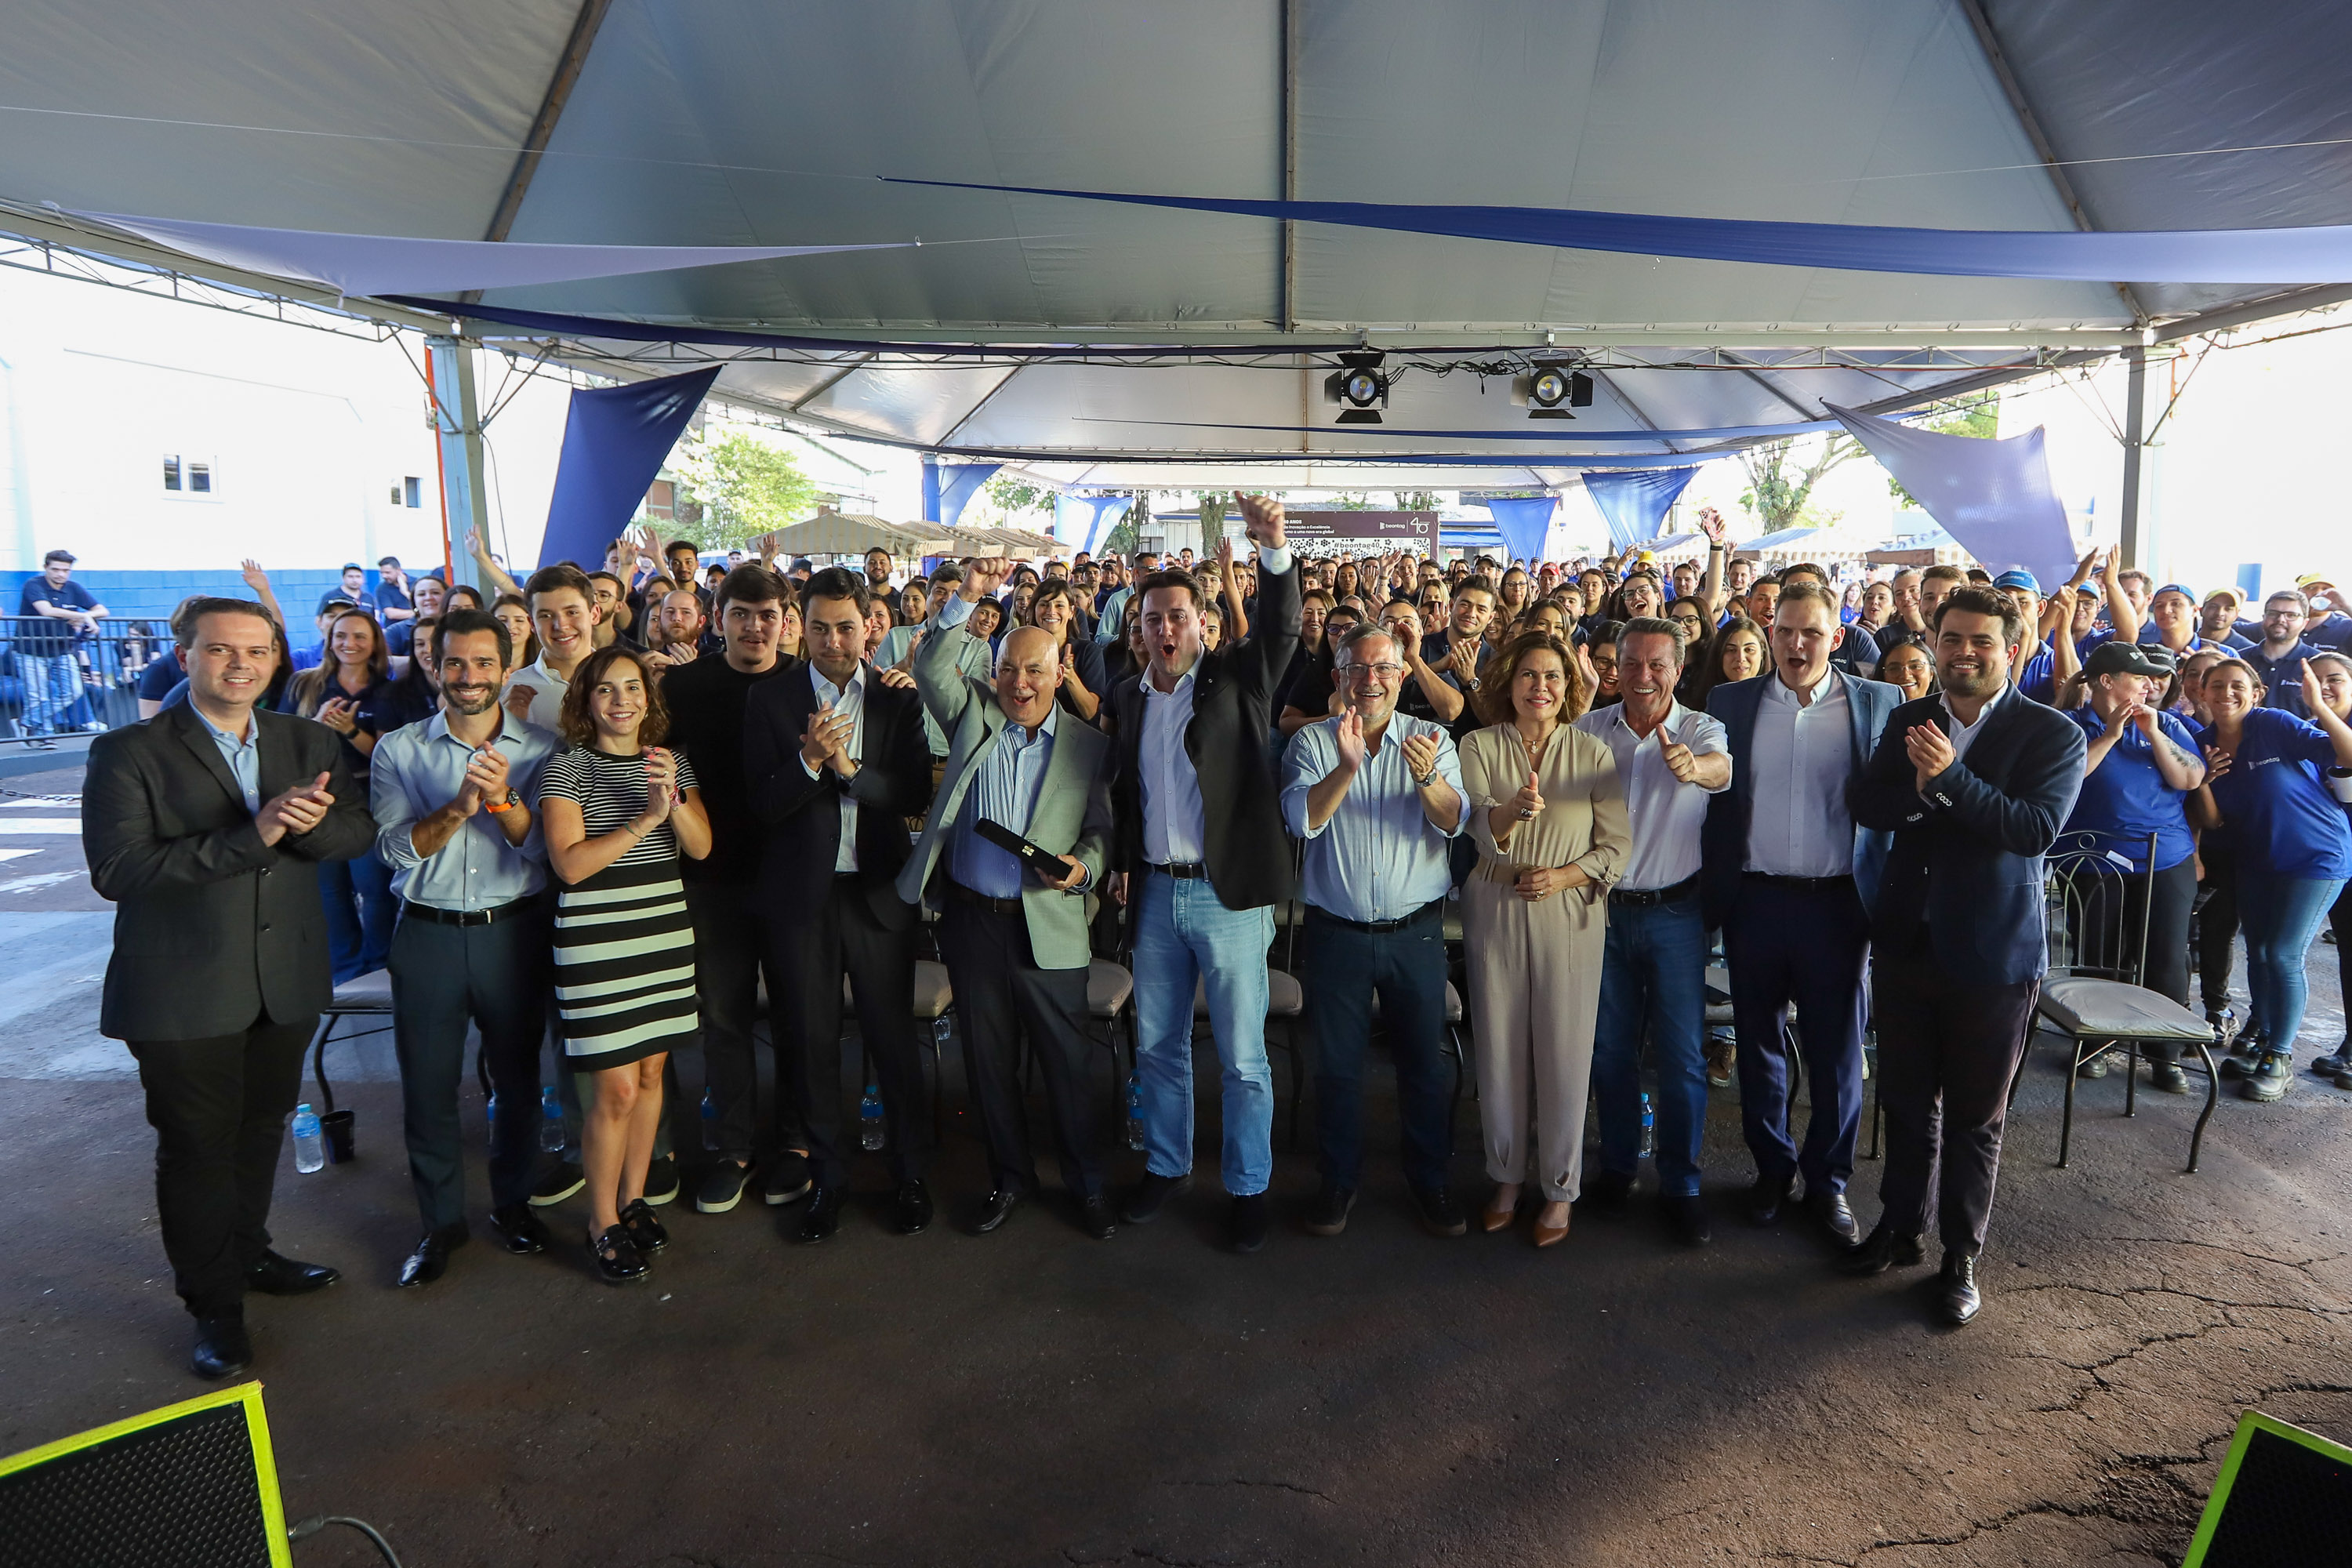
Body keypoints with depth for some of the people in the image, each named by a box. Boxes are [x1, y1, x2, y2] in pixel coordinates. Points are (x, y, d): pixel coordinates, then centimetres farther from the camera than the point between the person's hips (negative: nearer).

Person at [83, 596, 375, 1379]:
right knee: (198, 1146, 9)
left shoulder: (310, 743, 4)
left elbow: (359, 829, -1)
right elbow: (116, 869, -20)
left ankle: (249, 1254, 44)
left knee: (262, 1128, 21)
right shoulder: (127, 753, -10)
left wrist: (309, 825, -24)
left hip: (287, 982, 4)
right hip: (184, 992, -4)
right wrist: (252, 835, -27)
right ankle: (215, 1306, 26)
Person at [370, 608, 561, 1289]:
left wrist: (503, 799, -25)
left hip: (514, 931, 0)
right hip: (428, 934, 0)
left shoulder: (540, 749, -1)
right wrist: (459, 805, -26)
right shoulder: (399, 750, -1)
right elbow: (397, 850, -11)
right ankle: (441, 1222, 26)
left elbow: (542, 849, -8)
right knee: (428, 1085, 8)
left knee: (518, 1078, 12)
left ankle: (512, 1203, 33)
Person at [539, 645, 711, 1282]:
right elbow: (569, 863, -14)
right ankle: (602, 1222, 16)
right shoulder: (568, 767, -5)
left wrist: (675, 800, -17)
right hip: (597, 933, -5)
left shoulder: (672, 762, 9)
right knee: (618, 1088, -3)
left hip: (663, 927, 5)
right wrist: (646, 820, -19)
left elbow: (701, 847, 1)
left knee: (651, 1071, 12)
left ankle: (634, 1198, 29)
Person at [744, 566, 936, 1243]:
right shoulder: (769, 700, 0)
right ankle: (829, 1174, 28)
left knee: (894, 1035, 7)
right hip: (800, 896, 0)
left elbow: (918, 794, -6)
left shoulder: (898, 700, 2)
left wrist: (851, 768, -20)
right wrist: (809, 761, -23)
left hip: (878, 890, 0)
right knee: (811, 1041, 11)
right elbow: (762, 804, -7)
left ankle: (910, 1173, 24)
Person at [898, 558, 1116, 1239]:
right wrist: (967, 598, -17)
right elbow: (931, 668, -9)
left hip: (1049, 925, -2)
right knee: (988, 1060, 14)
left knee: (1067, 1062, 5)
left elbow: (1103, 827, 4)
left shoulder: (1089, 746, 3)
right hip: (972, 919, 2)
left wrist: (1084, 864, -16)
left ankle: (1086, 1183, 23)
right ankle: (1010, 1177, 32)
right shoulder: (974, 715, 6)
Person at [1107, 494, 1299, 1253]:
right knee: (1157, 1044, 16)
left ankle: (1248, 1187, 20)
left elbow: (1281, 627, -18)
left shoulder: (1236, 679, -1)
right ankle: (1166, 1166, 34)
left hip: (1229, 892, -4)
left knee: (1242, 1055, 4)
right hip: (1154, 892, 4)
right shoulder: (1127, 699, 10)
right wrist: (1122, 865, 7)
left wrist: (1273, 546, -33)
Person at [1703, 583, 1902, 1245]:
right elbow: (1713, 798, 4)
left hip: (1837, 902, -1)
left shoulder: (1880, 703, 1)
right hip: (1754, 899, 1)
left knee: (1836, 1051, 8)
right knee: (1759, 1043, 13)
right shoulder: (1730, 702, 4)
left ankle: (1828, 1182, 26)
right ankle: (1772, 1168, 31)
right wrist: (1713, 893, -1)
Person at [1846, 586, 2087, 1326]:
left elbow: (2037, 827, -20)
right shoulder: (1908, 720, 5)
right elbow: (1865, 803, -5)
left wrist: (1949, 778, -29)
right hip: (1906, 942, 4)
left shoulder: (2052, 733, -7)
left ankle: (1961, 1257, 26)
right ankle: (1901, 1227, 35)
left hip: (1993, 955, -4)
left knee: (1975, 1118, 10)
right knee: (1906, 1101, 17)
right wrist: (1921, 787, -24)